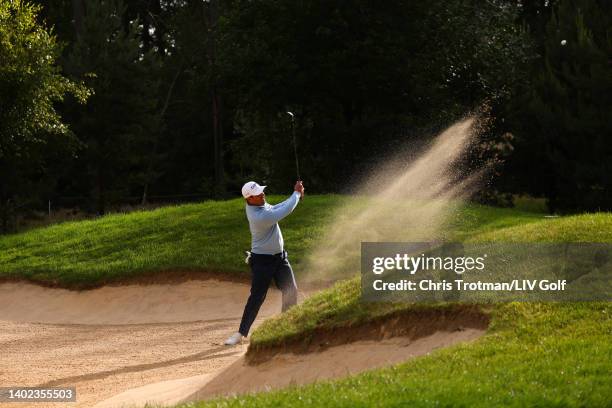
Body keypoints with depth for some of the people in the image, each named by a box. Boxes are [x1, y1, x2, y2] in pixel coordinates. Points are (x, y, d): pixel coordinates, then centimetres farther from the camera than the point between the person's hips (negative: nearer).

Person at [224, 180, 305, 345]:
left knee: (291, 291, 6)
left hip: (279, 257, 9)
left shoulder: (257, 204, -3)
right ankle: (241, 333, 0)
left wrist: (297, 196, -4)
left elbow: (277, 208, 8)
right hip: (262, 260, -9)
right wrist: (296, 193, -15)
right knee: (256, 297, -7)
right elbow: (284, 212, -28)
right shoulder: (259, 217, -30)